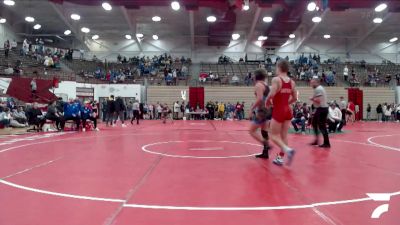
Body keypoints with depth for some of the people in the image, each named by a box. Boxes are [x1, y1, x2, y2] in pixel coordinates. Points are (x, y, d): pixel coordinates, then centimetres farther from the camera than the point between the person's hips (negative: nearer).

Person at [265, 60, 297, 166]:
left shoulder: (276, 79, -12)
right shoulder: (292, 82, 6)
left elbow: (272, 94, -24)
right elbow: (295, 98, 10)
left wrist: (267, 101, -5)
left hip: (278, 111, -6)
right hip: (288, 111, 6)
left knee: (274, 135, 4)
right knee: (284, 135, 12)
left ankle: (288, 149, -18)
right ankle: (280, 158, 20)